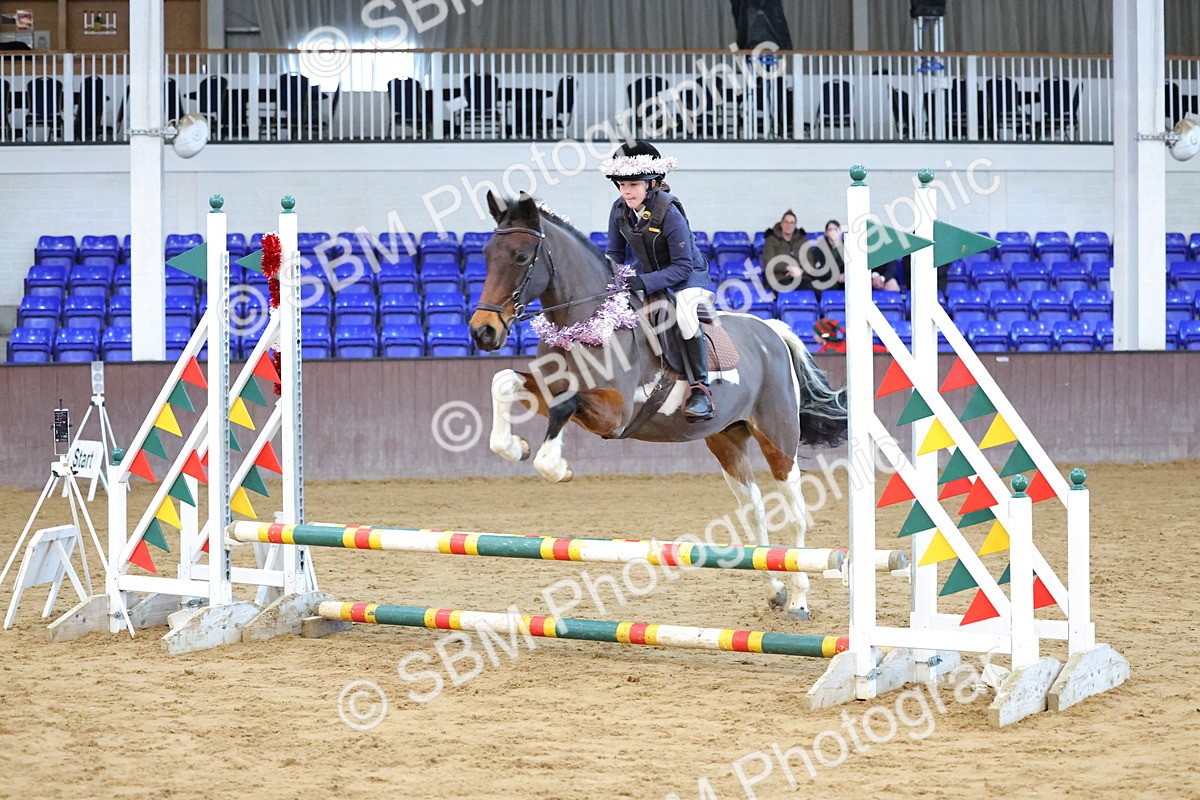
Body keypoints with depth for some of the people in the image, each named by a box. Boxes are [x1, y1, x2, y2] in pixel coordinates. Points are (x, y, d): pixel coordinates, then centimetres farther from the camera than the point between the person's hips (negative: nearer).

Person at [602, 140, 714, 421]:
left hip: (687, 277, -7)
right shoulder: (619, 210, -9)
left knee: (684, 312, -36)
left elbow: (683, 266, -29)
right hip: (646, 277, 7)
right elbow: (614, 253, 2)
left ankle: (700, 389, -30)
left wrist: (644, 282, -40)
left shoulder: (669, 212, -28)